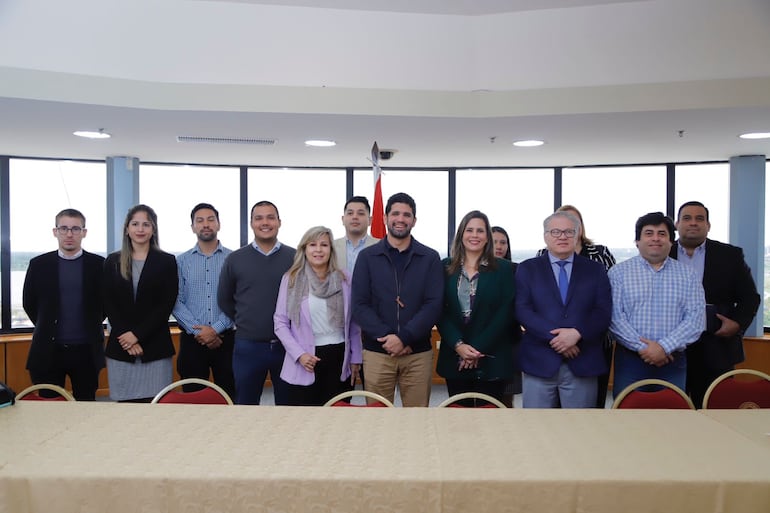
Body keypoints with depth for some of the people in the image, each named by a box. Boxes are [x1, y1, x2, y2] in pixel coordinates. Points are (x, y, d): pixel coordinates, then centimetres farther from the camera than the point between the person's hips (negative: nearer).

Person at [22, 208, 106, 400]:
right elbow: (29, 303, 12)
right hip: (49, 350, 1)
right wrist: (49, 327, 13)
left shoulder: (98, 264, 0)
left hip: (86, 350, -1)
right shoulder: (39, 264, 2)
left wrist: (90, 326, 9)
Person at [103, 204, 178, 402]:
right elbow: (108, 304, 5)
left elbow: (166, 305, -2)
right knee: (125, 402, 2)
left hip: (154, 347, -2)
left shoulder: (167, 261, 3)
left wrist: (137, 334, -9)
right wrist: (125, 336, -6)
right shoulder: (113, 261, 10)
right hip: (120, 347, 2)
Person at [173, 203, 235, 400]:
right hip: (192, 339, 1)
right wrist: (198, 331, -11)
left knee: (228, 395, 5)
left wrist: (216, 329, -13)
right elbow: (177, 302, 0)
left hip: (225, 338, -1)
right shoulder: (181, 261, 7)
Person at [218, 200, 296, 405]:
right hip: (248, 347, 0)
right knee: (246, 405, 12)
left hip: (287, 345, 0)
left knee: (288, 404, 13)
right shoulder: (234, 259, 1)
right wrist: (245, 323, 9)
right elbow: (224, 300, 11)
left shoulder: (295, 258, -1)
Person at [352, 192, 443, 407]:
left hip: (418, 354, 0)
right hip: (377, 352, 0)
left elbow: (434, 305, -3)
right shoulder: (367, 257, 6)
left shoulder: (430, 258, 6)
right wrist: (387, 337, -13)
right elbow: (360, 306, -1)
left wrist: (404, 337, -15)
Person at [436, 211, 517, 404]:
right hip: (454, 358, 2)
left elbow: (506, 313, -4)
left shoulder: (504, 268, 3)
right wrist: (458, 345, -12)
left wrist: (479, 348, -11)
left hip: (491, 359, -1)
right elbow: (440, 311, 2)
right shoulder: (446, 267, 7)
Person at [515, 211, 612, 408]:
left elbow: (603, 312, 2)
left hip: (582, 364, 1)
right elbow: (522, 310, -3)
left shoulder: (595, 270, 11)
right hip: (539, 362, -1)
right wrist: (554, 337, -14)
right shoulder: (527, 269, 8)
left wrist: (577, 333, -16)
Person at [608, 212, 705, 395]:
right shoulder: (618, 272, 2)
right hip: (630, 359, -1)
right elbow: (615, 317, -6)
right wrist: (641, 347, -15)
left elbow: (696, 317, -2)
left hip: (673, 361, 2)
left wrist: (664, 347, -13)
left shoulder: (688, 274, 8)